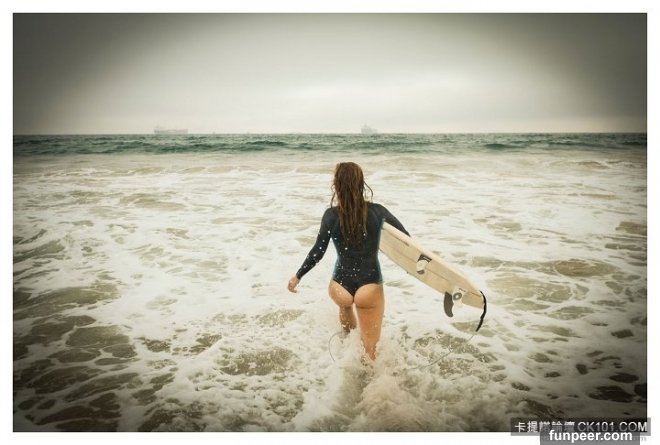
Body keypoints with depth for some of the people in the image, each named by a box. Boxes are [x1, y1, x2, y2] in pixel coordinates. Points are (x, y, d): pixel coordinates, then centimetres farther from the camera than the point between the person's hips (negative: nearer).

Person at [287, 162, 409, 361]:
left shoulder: (332, 215, -9)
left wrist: (297, 276, 5)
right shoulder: (377, 211, -6)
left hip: (341, 287, 1)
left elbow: (318, 252, -8)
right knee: (371, 348, 15)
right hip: (370, 288, -1)